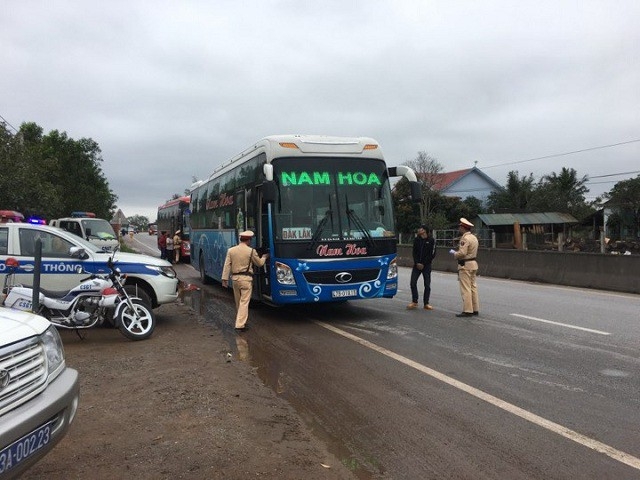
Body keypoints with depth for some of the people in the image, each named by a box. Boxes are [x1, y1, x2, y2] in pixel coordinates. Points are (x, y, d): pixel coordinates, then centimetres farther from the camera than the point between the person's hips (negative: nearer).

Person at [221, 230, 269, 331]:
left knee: (238, 301, 18)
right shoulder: (251, 251, -8)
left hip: (235, 278, 5)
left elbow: (227, 266, 2)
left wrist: (225, 279, 5)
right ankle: (240, 325, -7)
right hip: (246, 278, -5)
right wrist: (264, 257, 25)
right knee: (244, 302, -3)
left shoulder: (231, 250, 2)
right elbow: (259, 263, 5)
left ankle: (240, 320, 33)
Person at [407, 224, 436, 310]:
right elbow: (414, 252, 6)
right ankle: (414, 302, 8)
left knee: (427, 285, 0)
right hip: (417, 265, 3)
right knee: (413, 283, -4)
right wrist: (417, 263, -8)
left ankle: (426, 303, 10)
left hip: (426, 266, -3)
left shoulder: (431, 240, -4)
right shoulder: (416, 240, 7)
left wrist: (423, 264, -11)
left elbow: (432, 254, -7)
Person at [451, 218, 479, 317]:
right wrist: (457, 252, 15)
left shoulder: (465, 238, -17)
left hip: (465, 265, -10)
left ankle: (467, 311, -6)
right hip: (473, 263, 10)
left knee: (465, 289, -7)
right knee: (473, 287, 13)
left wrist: (454, 253, -5)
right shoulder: (474, 237, 13)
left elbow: (462, 253, -24)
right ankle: (475, 309, 17)